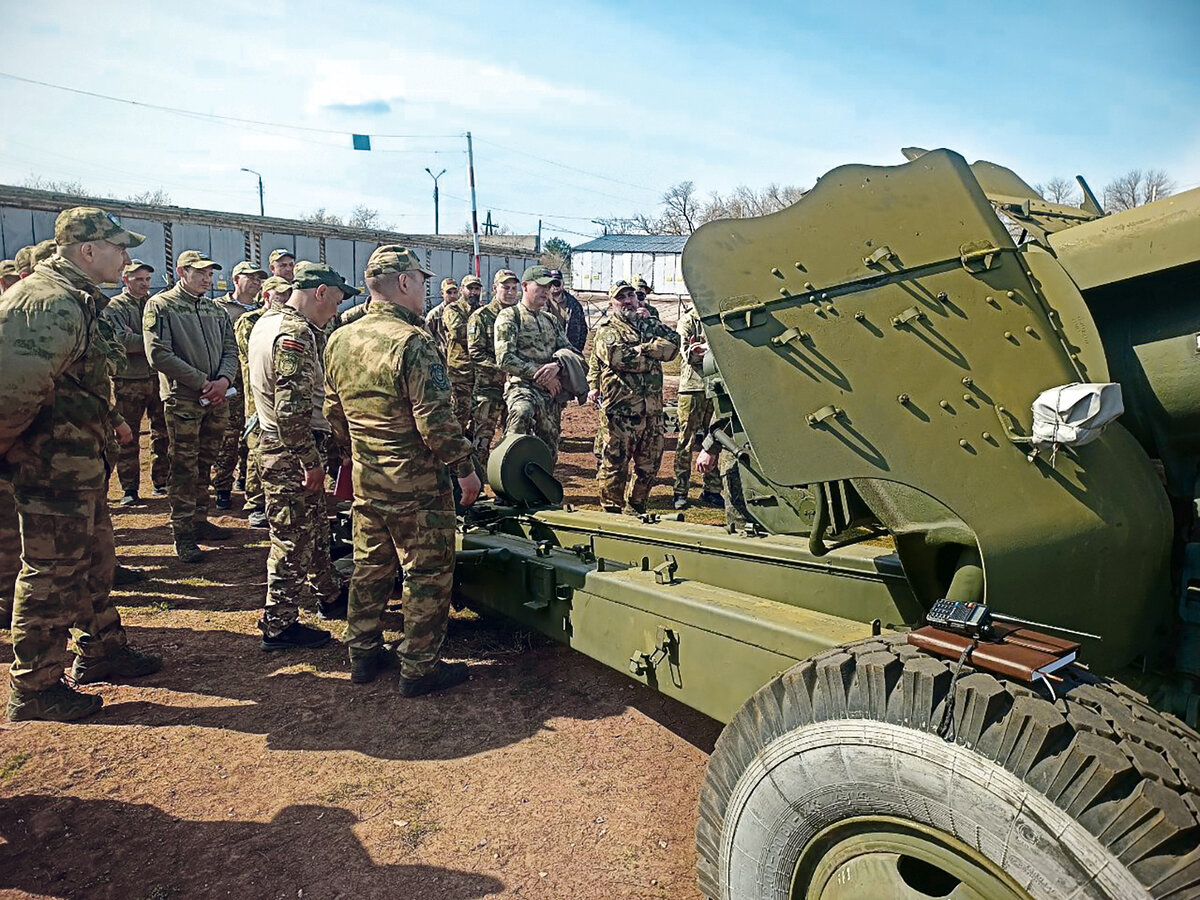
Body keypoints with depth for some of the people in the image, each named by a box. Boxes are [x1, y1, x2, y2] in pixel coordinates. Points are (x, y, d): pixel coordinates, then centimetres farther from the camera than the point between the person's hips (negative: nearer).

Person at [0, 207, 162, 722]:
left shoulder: (72, 298, 13)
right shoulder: (51, 302, -21)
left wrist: (108, 422, 16)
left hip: (80, 461, 10)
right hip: (56, 464, -10)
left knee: (94, 559, 20)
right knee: (52, 573, 1)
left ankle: (101, 652, 36)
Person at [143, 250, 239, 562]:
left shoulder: (216, 310, 15)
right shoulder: (160, 306, -3)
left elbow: (230, 350, 13)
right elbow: (158, 354, -12)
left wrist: (224, 379, -8)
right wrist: (202, 382, -14)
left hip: (216, 399, 6)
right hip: (182, 399, -6)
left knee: (204, 465, 14)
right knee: (184, 468, -3)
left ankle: (200, 521, 26)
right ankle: (183, 534, 3)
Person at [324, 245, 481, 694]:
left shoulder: (340, 339, 5)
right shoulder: (412, 341, -20)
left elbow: (334, 410, 14)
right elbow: (435, 421, -22)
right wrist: (464, 468, -11)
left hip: (365, 479, 8)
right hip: (416, 483, -8)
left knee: (370, 565, 20)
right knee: (427, 573, 6)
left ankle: (362, 653, 32)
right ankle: (420, 667, 15)